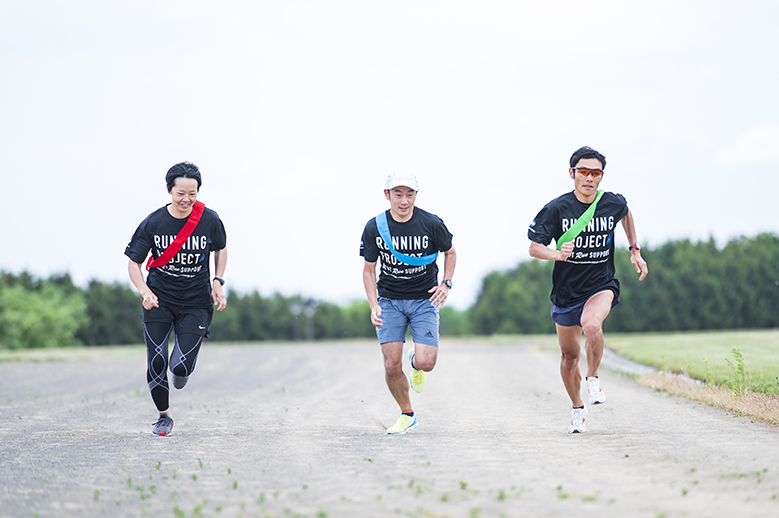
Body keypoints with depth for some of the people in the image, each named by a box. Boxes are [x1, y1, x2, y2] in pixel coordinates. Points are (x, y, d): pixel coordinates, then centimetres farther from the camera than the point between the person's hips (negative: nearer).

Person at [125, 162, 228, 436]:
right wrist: (144, 291, -20)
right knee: (156, 362, -7)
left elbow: (221, 249, 13)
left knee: (181, 368, -13)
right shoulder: (152, 223, -10)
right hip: (159, 300, 1)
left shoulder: (209, 220, -8)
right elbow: (134, 262, -2)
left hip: (196, 303, 0)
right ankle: (164, 417, 17)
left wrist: (218, 281, -1)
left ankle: (179, 374, 26)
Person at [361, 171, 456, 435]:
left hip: (424, 299, -1)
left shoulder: (432, 224, -11)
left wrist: (446, 284, -7)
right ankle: (407, 415, 16)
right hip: (389, 301, 1)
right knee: (392, 366, -8)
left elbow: (450, 252, 8)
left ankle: (416, 361, 23)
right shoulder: (374, 227, -8)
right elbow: (369, 269, 2)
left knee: (426, 363, -16)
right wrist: (374, 305, -10)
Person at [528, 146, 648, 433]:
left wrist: (635, 250, 17)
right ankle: (578, 410, 33)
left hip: (602, 285, -1)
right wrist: (558, 254, -30)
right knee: (569, 355, 11)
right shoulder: (556, 209, -13)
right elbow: (534, 248, -10)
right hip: (566, 290, 1)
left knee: (591, 325, -33)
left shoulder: (613, 203, -6)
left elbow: (626, 214, 20)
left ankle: (593, 379, -9)